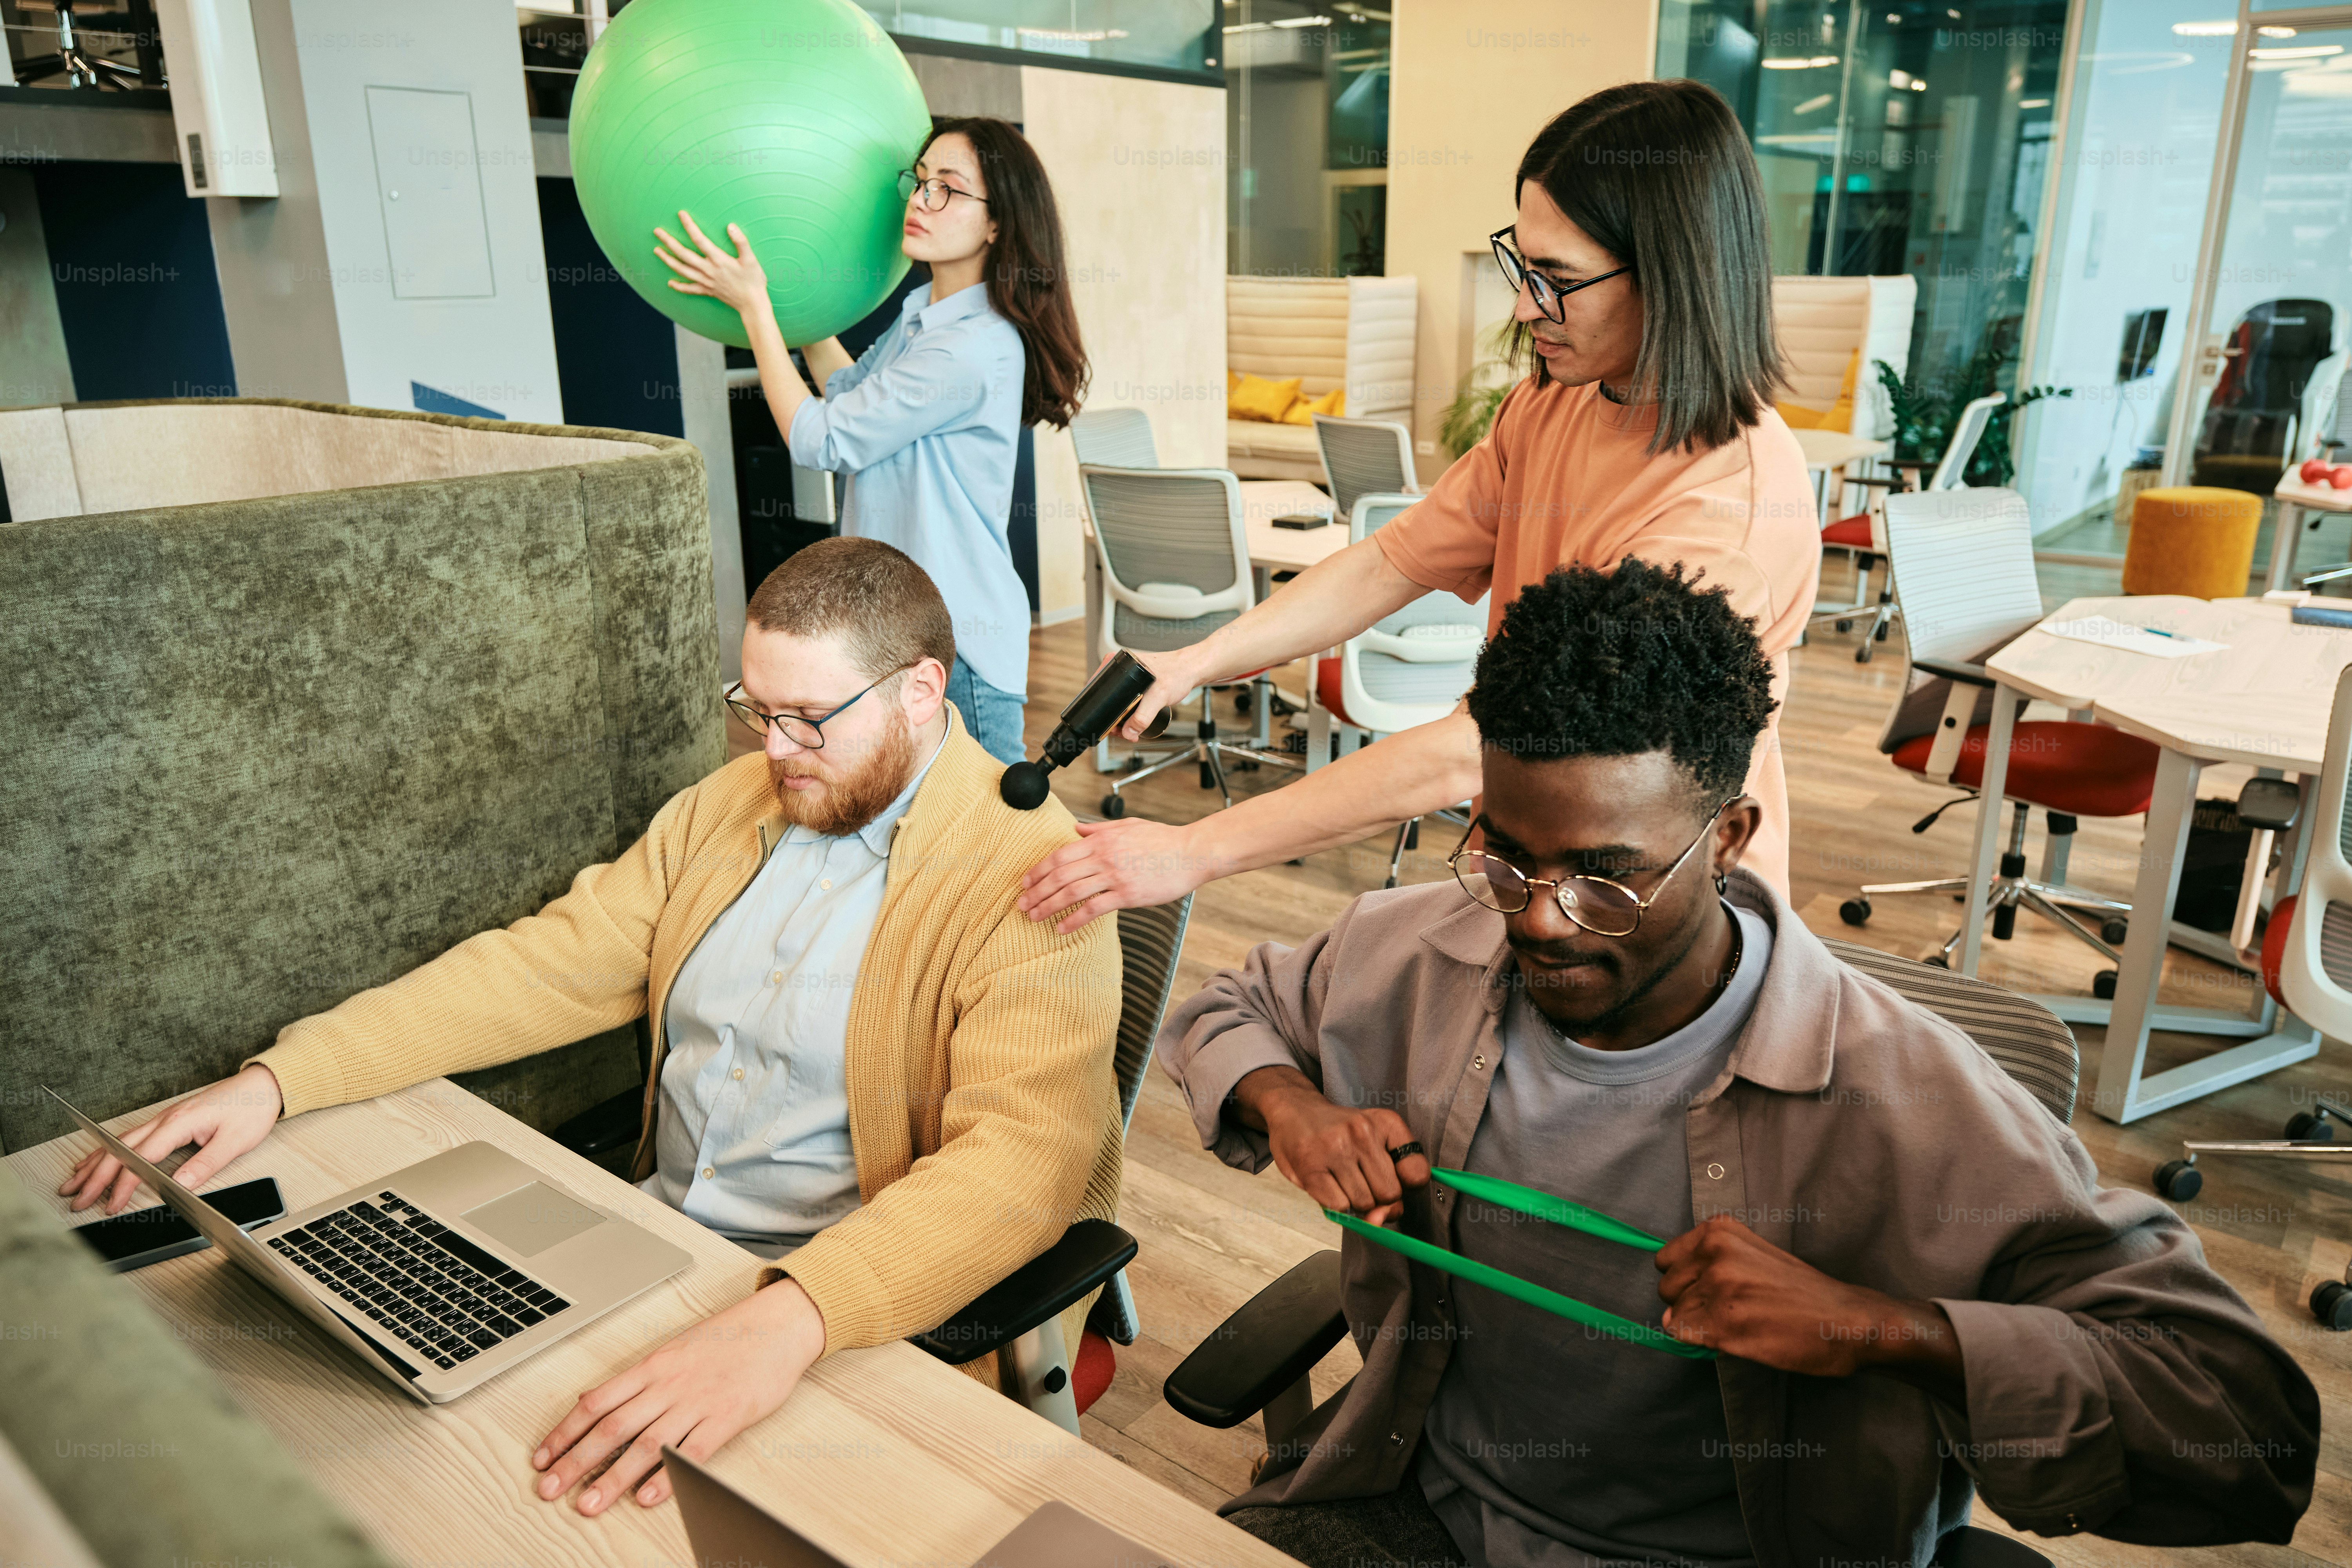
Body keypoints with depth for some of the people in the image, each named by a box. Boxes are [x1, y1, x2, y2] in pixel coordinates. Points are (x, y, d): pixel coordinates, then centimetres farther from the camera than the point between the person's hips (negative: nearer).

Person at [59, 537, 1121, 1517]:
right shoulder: (727, 805, 8)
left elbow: (1022, 1157, -29)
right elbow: (548, 965, 8)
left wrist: (787, 1321, -44)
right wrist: (279, 1081, -3)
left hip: (872, 1308, -6)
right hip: (656, 1226, 7)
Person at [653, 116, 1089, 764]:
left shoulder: (977, 347, -21)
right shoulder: (919, 311, 9)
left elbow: (819, 441, -16)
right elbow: (852, 391, 30)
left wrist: (752, 303, -9)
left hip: (958, 639, -10)